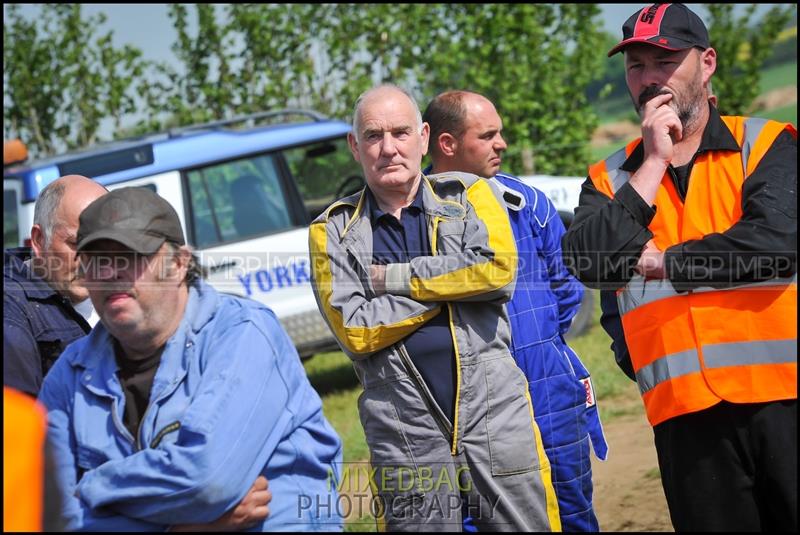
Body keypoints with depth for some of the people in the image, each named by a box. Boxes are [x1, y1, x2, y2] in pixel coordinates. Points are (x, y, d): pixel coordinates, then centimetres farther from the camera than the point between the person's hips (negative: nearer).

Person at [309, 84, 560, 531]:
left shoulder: (467, 195, 7)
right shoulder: (333, 231, 6)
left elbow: (499, 269, -11)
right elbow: (354, 331, -7)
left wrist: (395, 278, -7)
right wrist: (452, 284, -6)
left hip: (494, 412, 0)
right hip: (404, 435, 0)